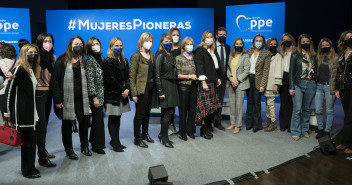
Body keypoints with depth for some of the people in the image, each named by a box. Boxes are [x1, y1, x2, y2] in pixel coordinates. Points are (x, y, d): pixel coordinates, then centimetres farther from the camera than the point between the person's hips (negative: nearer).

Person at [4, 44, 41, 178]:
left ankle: (27, 168, 26)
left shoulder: (31, 70, 15)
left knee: (29, 139, 14)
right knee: (29, 140, -3)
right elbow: (10, 89, -13)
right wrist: (7, 111, -13)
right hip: (21, 112, -8)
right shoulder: (19, 69, -11)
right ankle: (28, 170, 10)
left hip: (30, 112, 8)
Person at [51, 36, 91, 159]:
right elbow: (55, 80, -7)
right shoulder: (62, 61, -6)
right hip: (67, 98, -4)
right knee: (67, 124, 7)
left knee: (84, 121, 4)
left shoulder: (83, 61, 10)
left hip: (80, 98, 4)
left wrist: (87, 96, 5)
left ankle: (84, 146, 24)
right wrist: (57, 99, -12)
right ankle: (69, 150, 21)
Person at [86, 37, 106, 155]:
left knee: (97, 118, 16)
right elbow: (90, 80, -15)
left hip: (102, 94, 7)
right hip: (95, 95, -7)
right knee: (99, 119, -3)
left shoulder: (101, 58, 13)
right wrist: (94, 97, -19)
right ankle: (98, 146, 9)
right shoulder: (90, 60, -9)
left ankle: (94, 141, 31)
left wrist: (102, 95, 14)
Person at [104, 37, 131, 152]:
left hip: (122, 94, 7)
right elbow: (110, 79, -14)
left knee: (118, 117, 11)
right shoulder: (109, 61, -8)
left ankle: (116, 141, 19)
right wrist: (122, 90, -12)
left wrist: (127, 89, -5)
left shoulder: (124, 60, 14)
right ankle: (115, 143, 7)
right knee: (113, 119, 1)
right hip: (112, 94, -7)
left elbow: (127, 76, 11)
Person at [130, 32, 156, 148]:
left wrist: (155, 87, 6)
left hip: (151, 87, 7)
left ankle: (145, 134, 32)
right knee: (140, 113, 1)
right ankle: (137, 138, 13)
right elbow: (132, 76, -12)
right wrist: (134, 93, -16)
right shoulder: (136, 56, -10)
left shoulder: (151, 55, 12)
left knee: (147, 112, 16)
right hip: (141, 89, -7)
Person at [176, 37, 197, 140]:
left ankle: (190, 131, 20)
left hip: (194, 86, 4)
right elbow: (177, 75, -7)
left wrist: (196, 77, 4)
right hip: (183, 86, -4)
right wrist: (189, 76, -12)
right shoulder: (179, 58, -2)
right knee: (183, 110, 1)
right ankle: (182, 133, 12)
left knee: (193, 109, 6)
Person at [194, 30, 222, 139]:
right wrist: (203, 82, -17)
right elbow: (199, 67, -11)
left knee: (213, 106, 5)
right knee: (206, 106, -10)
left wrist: (218, 78, 17)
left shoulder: (213, 51, 22)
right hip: (205, 82, -8)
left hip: (213, 81, 8)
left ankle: (208, 127, 14)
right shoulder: (200, 51, -2)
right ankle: (204, 130, -1)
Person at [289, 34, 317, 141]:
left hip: (311, 84, 3)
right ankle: (295, 132, 0)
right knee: (297, 109, -7)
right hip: (298, 84, -3)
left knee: (307, 109, 9)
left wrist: (316, 84, 1)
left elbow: (316, 70, 11)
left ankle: (304, 130, 19)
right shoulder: (295, 56, 3)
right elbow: (292, 72, 0)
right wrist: (291, 87, -6)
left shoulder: (314, 56, 11)